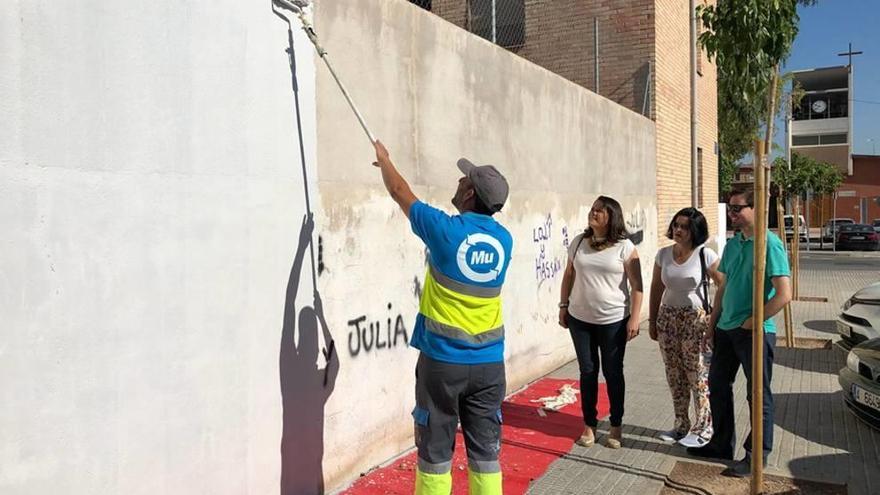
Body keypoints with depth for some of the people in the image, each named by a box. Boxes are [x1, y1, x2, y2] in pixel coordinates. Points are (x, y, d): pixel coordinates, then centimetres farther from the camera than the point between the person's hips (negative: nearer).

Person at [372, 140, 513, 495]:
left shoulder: (446, 229, -11)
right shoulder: (503, 239, 1)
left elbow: (400, 193, 5)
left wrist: (384, 160, 24)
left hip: (442, 361, -4)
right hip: (488, 364, 4)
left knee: (436, 450, 7)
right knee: (485, 450, 11)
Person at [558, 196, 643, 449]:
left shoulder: (624, 247, -9)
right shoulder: (578, 242, 3)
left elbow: (636, 285, -9)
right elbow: (569, 276, 12)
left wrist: (634, 317, -13)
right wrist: (563, 306, 10)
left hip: (613, 321, -3)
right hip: (580, 319, 3)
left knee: (612, 372, 8)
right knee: (587, 371, 10)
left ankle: (616, 426, 23)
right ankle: (589, 425, 22)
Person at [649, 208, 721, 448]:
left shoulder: (705, 255, -10)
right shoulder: (663, 254, 4)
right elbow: (656, 288, 11)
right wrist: (652, 320, 11)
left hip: (696, 320, -5)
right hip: (668, 318, 5)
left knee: (698, 375, -2)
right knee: (674, 375, 12)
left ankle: (703, 429, 12)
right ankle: (681, 425, 26)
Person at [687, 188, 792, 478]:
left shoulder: (769, 244, -16)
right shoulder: (732, 244, 9)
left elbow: (784, 294, -21)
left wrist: (752, 322, -16)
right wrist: (712, 326, 14)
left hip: (755, 332, -8)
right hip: (725, 330, 8)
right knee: (717, 386, 16)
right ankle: (722, 444, 32)